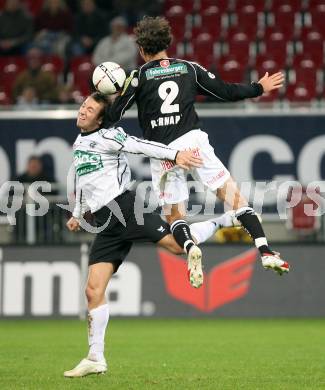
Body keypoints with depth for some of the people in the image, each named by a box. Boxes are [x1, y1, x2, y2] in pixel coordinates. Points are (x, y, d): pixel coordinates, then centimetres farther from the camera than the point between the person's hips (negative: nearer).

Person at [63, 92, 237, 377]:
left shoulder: (106, 136, -4)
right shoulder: (78, 143, 21)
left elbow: (141, 146, -19)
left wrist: (174, 154, -32)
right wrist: (78, 214, 38)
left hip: (124, 207, -7)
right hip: (106, 225, 7)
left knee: (178, 244, -22)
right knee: (93, 290, -2)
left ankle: (226, 220, 5)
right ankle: (96, 359, 3)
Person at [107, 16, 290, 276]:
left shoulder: (139, 76, 3)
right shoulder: (189, 68, 10)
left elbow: (113, 116, -2)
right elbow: (226, 92, 14)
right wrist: (259, 88, 29)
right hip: (194, 140, 1)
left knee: (174, 214, 10)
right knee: (232, 194, 3)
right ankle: (265, 250, -12)